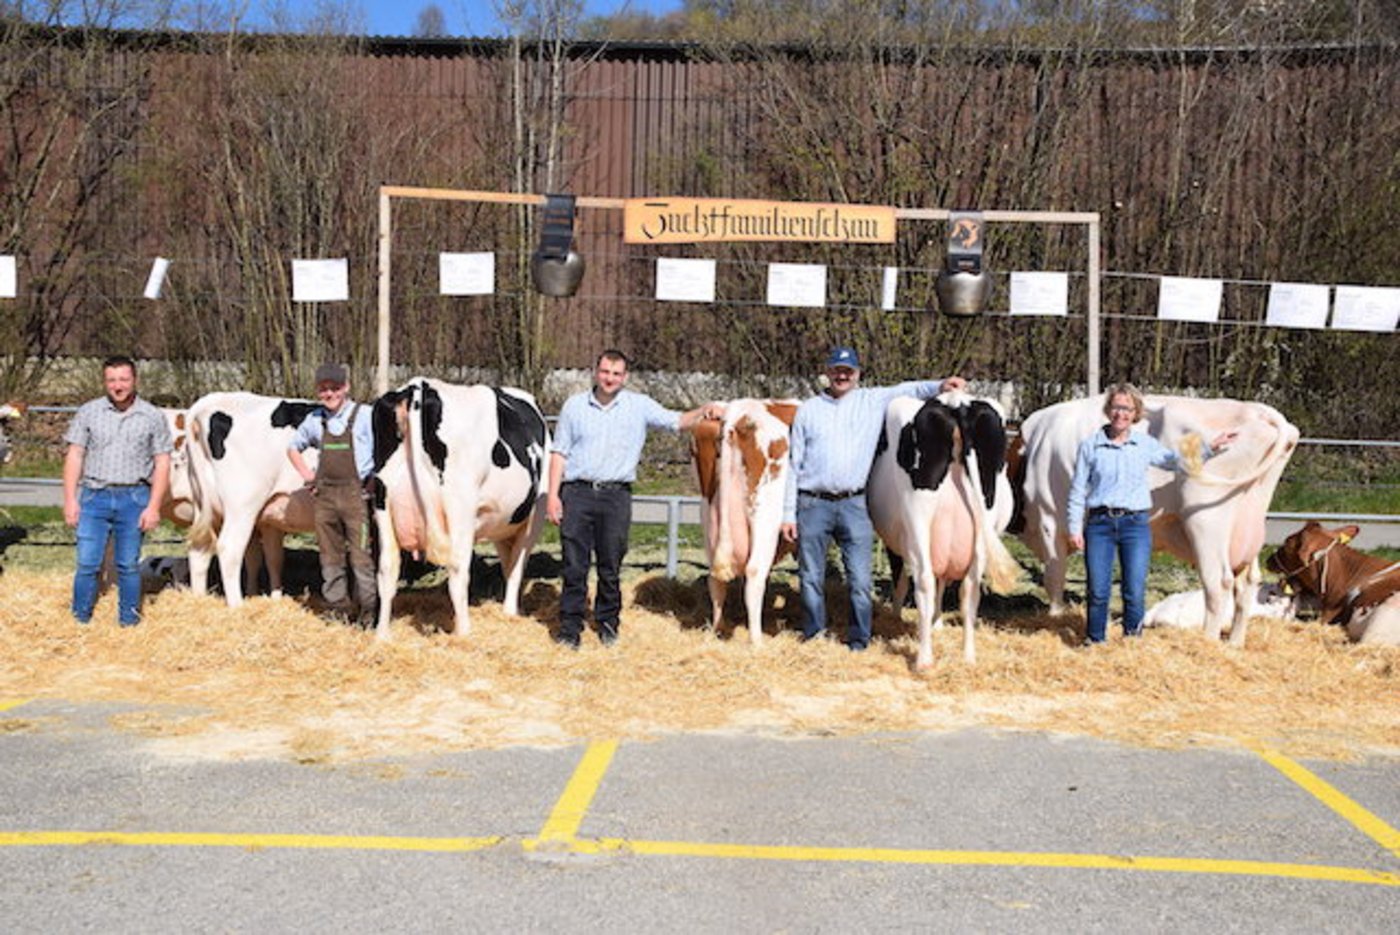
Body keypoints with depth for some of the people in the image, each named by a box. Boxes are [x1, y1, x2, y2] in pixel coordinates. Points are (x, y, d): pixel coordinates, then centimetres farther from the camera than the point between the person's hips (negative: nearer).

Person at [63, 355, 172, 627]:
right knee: (87, 563, 0)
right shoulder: (88, 413, 5)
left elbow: (162, 464, 2)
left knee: (129, 565, 5)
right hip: (94, 496, 1)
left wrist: (154, 506, -5)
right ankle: (80, 622, 13)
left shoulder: (153, 417, 2)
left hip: (134, 498, -1)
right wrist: (70, 500, -2)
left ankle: (129, 622, 18)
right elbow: (74, 457, 5)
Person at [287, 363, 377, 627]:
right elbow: (294, 447, 26)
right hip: (325, 494, 5)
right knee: (330, 556, 10)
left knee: (361, 555, -6)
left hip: (357, 493, -5)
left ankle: (368, 612, 2)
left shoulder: (365, 416, -5)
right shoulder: (315, 420, 10)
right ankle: (339, 610, 20)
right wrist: (306, 474, 14)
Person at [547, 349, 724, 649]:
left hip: (616, 495, 0)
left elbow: (677, 422, 2)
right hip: (577, 492, 0)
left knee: (611, 565, 7)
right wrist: (553, 495, 1)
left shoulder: (639, 406, 6)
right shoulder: (575, 405, 7)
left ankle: (608, 622, 22)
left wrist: (704, 410, -18)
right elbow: (559, 452, 8)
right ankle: (570, 626, 9)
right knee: (574, 564, 0)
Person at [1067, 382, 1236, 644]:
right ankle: (1094, 643, 15)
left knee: (1135, 592, -2)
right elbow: (1077, 491, 5)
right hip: (1099, 524, -1)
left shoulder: (1146, 445, 9)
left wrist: (1209, 448, 7)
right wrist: (1074, 529, 1)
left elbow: (1177, 461, 20)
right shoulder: (1090, 445, 4)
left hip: (1135, 524, 1)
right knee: (1097, 591, -1)